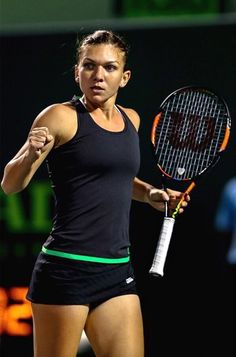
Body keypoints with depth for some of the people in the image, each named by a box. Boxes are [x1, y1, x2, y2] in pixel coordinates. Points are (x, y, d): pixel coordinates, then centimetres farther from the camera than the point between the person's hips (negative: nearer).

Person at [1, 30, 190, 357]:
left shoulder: (131, 120, 14)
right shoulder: (61, 117, -6)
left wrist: (149, 194, 14)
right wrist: (30, 156, -25)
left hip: (118, 270, 6)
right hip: (66, 268, -6)